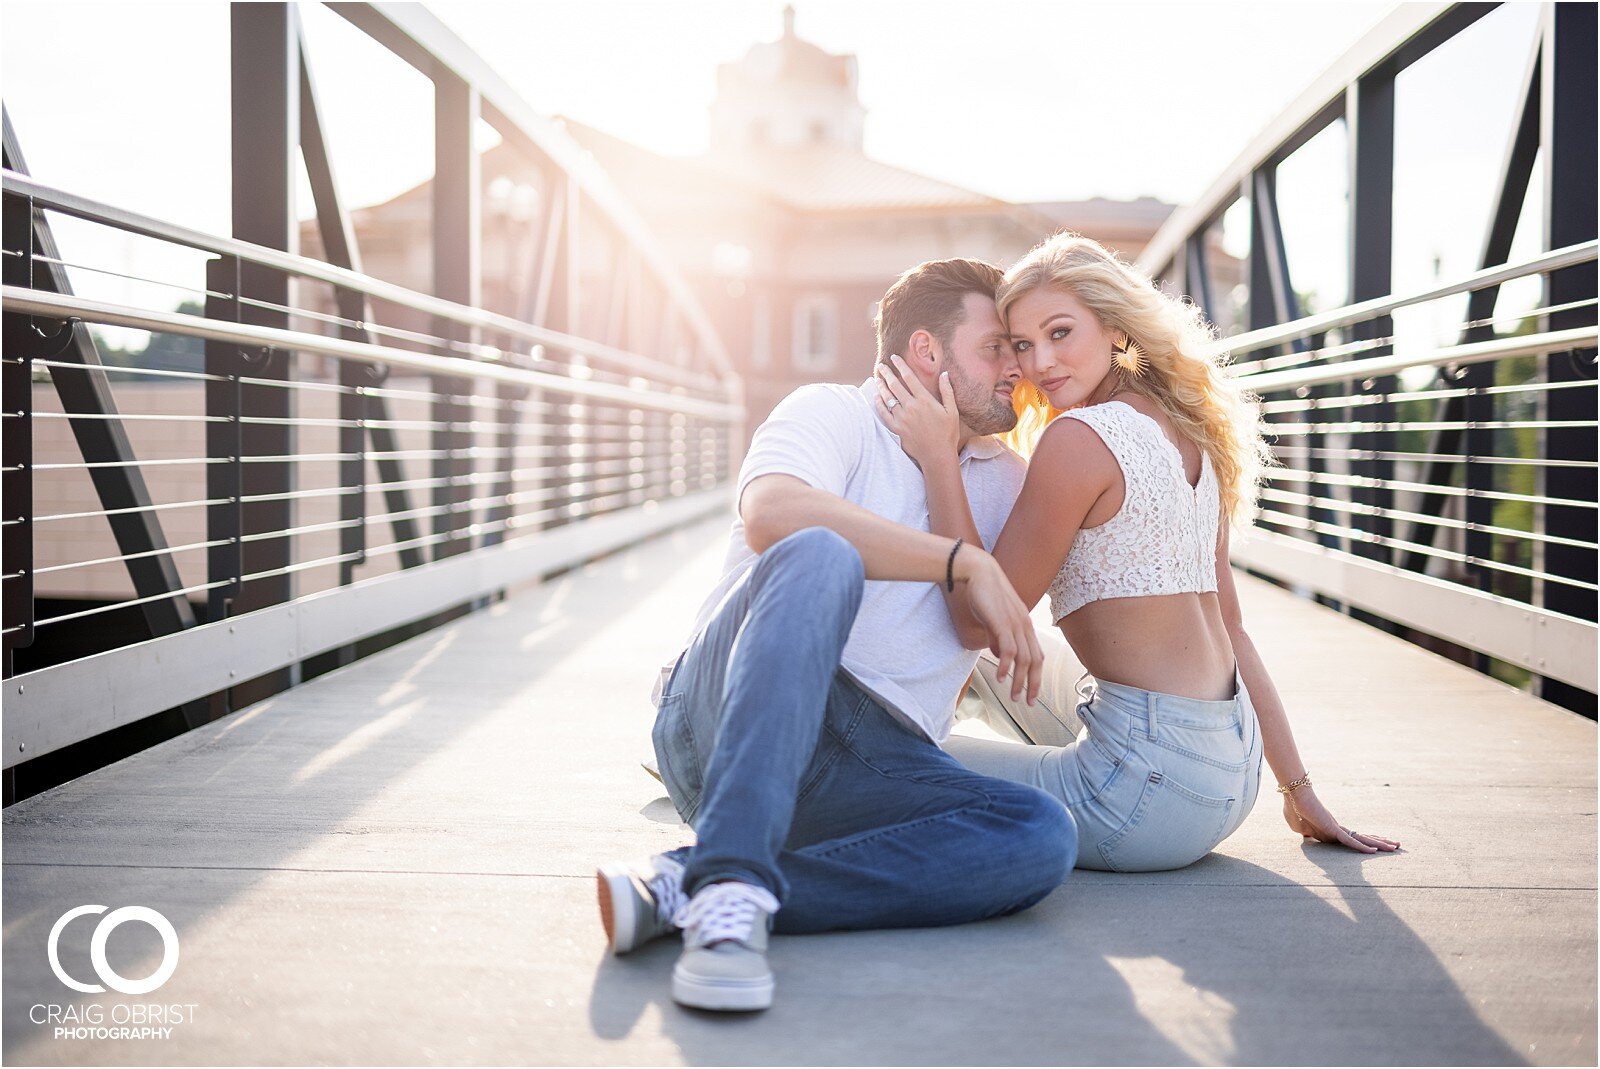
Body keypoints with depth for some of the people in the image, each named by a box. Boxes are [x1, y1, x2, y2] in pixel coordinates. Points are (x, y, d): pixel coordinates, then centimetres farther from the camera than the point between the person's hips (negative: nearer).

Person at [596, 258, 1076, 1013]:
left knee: (1042, 835, -25)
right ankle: (731, 881, -46)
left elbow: (987, 626, 9)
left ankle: (687, 888, -31)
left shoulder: (1003, 480, 24)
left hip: (874, 768, 5)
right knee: (819, 557, -35)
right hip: (724, 718, -5)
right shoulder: (834, 413, 4)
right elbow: (772, 513, -20)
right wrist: (961, 560, -19)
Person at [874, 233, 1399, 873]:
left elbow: (982, 622, -11)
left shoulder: (1080, 437, -15)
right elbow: (1230, 627, 15)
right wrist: (1298, 789, 18)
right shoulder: (1187, 433, 11)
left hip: (1153, 787, -9)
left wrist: (938, 459, -10)